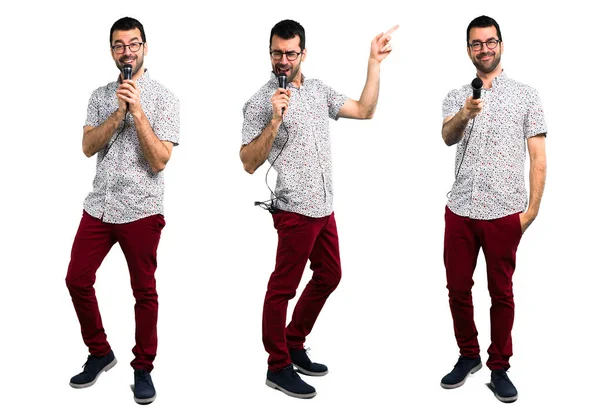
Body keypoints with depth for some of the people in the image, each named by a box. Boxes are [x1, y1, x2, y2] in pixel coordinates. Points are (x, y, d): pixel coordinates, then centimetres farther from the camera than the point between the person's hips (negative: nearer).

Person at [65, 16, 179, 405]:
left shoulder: (163, 98, -4)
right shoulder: (101, 95, 10)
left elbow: (159, 161, -12)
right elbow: (89, 147, -3)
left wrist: (137, 111, -18)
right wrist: (119, 112, -14)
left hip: (142, 211, -4)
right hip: (99, 207, 4)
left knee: (144, 291, 5)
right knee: (78, 280, 5)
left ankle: (143, 368, 19)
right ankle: (100, 354, 26)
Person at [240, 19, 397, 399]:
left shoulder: (318, 89, 11)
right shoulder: (262, 102, -10)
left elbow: (364, 111, 12)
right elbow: (249, 163, -14)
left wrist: (375, 63, 8)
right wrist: (275, 121, -25)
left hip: (324, 207, 8)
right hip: (295, 210, -8)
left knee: (329, 275, 18)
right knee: (283, 288, 1)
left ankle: (294, 345, 33)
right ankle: (278, 367, 15)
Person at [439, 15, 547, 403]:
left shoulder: (527, 95, 2)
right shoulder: (456, 97, 8)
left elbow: (538, 156, 0)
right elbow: (448, 137, -13)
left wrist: (533, 208, -7)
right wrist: (464, 115, -34)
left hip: (504, 212, -2)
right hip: (460, 209, 3)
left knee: (501, 292, 6)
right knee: (458, 288, 9)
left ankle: (499, 368, 19)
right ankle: (468, 356, 28)